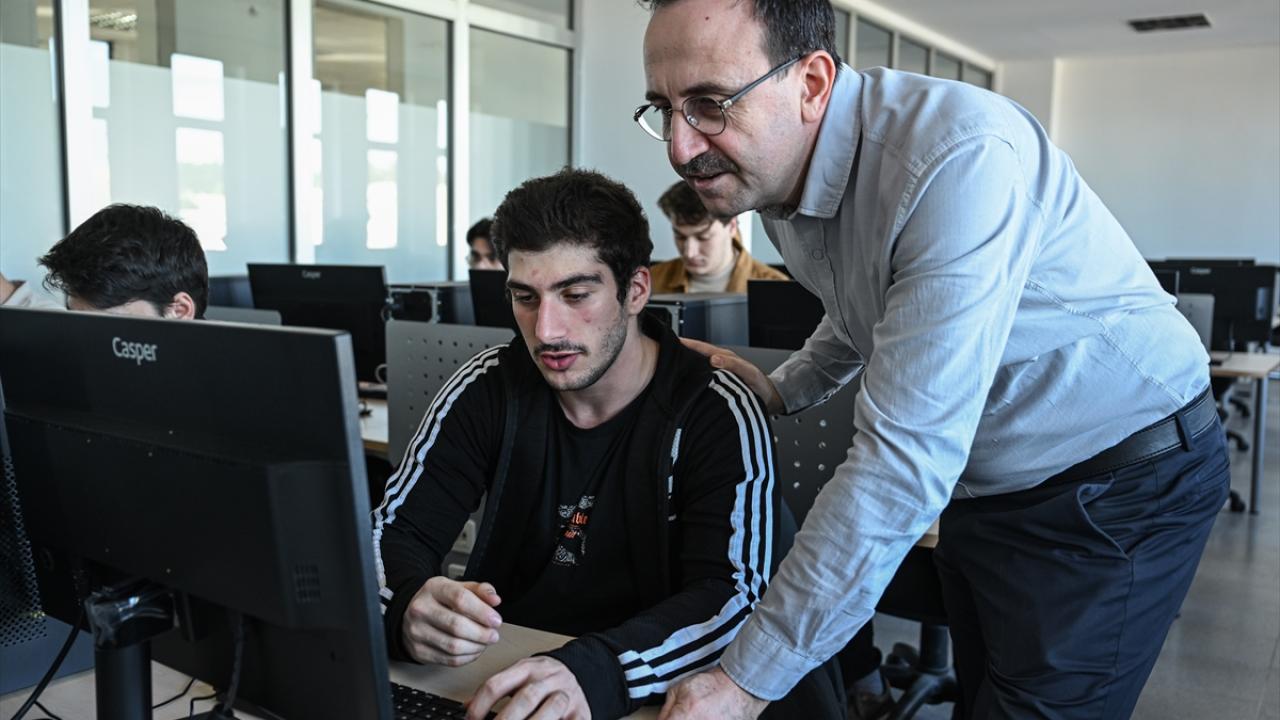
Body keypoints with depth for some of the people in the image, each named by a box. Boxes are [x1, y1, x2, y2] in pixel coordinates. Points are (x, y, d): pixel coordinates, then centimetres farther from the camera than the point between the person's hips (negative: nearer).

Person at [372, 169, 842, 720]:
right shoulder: (488, 389, -2)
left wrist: (592, 673, -41)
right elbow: (392, 532, -5)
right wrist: (408, 609, -29)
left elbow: (735, 595, -22)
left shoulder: (717, 415, -13)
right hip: (506, 669, 2)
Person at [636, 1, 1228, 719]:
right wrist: (780, 390, 1)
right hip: (979, 484, 7)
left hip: (1118, 484, -7)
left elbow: (904, 462, -34)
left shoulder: (962, 157, -31)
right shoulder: (769, 171, -4)